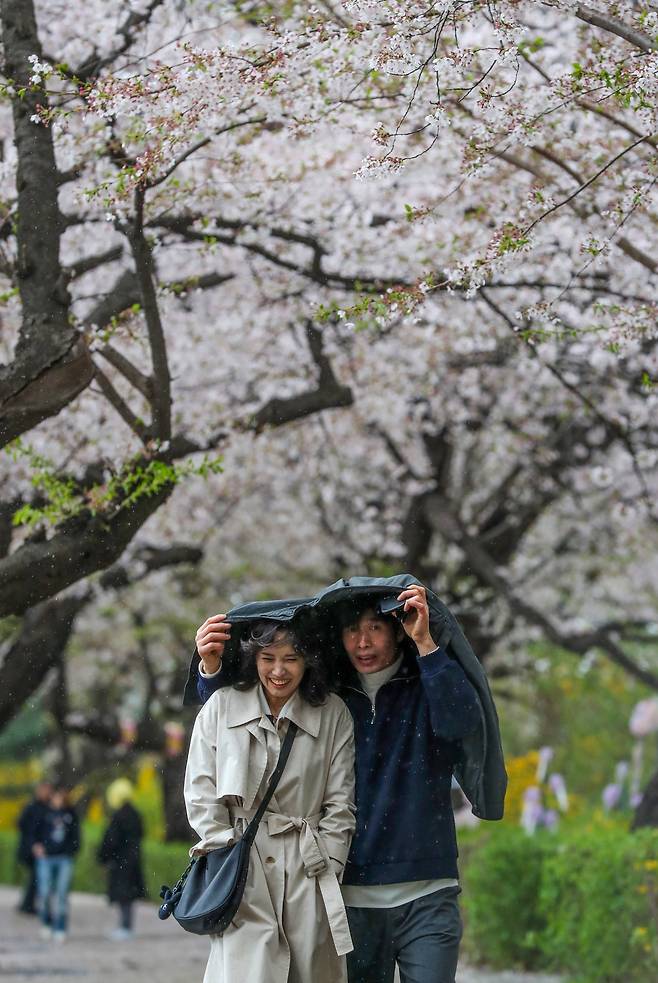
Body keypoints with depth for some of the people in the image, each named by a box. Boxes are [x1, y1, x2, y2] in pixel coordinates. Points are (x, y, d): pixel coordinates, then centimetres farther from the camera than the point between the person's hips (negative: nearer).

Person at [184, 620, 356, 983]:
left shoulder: (333, 714, 7)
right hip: (243, 867, -1)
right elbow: (201, 792, 4)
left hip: (308, 871, 1)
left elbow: (340, 804, 8)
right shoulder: (223, 704, 5)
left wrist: (323, 869, -1)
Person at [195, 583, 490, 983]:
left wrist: (426, 644, -26)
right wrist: (213, 670, -6)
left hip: (426, 894, -2)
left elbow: (463, 722, -19)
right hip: (354, 897, 2)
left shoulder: (427, 687, 2)